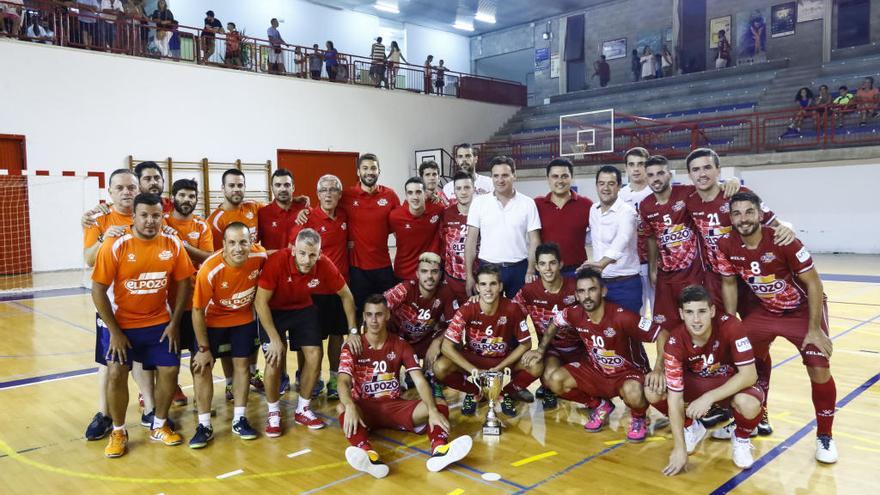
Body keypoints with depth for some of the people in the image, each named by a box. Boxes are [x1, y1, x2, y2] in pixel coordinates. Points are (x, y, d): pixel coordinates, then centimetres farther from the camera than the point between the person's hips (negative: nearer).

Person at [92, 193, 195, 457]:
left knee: (170, 370, 1)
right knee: (116, 374, -6)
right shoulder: (116, 246, -16)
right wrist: (114, 330, -13)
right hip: (122, 324, -2)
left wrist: (174, 323, -3)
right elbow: (98, 290, -12)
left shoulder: (173, 245, -8)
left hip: (160, 323, 3)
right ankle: (118, 431, 17)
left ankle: (159, 425, 23)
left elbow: (183, 283, 0)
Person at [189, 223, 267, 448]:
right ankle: (204, 425, 9)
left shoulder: (260, 256, -25)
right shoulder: (209, 270, -33)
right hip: (212, 321, -2)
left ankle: (239, 419, 19)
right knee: (202, 368, -4)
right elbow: (198, 311, -21)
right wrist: (203, 348, -16)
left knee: (242, 364, 7)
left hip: (244, 318, 3)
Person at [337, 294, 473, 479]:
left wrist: (433, 411, -27)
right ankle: (369, 455, -60)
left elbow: (420, 381, -9)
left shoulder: (400, 346, 2)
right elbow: (343, 382, -19)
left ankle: (439, 450, -48)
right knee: (342, 408, -36)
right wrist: (350, 407, -41)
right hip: (365, 408, -2)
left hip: (394, 406, 2)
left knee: (439, 403, -20)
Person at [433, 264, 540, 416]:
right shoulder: (467, 310, -22)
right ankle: (474, 392, 2)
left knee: (536, 367, -27)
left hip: (504, 360, 1)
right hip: (472, 360, 0)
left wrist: (498, 368, -19)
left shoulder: (512, 308, -21)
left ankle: (507, 391, 5)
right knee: (440, 367, -29)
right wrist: (474, 371, -29)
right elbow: (446, 346, -21)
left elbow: (526, 343, -11)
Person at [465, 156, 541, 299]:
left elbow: (534, 241, 0)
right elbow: (471, 240, 2)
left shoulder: (528, 203, 1)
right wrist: (469, 274, -3)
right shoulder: (479, 202, 1)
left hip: (519, 269, 0)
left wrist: (531, 271, -11)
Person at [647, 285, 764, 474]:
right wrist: (679, 448, -26)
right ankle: (691, 427, 8)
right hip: (694, 381, 2)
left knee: (749, 404, -37)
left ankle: (741, 439, 2)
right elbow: (674, 398, -26)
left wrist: (709, 397, -37)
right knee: (652, 392, -24)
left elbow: (749, 374, -29)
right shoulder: (675, 343, -27)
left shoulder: (731, 326, -30)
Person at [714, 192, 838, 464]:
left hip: (803, 310, -4)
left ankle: (824, 436, 8)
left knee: (819, 370, -15)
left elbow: (813, 283, -19)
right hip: (765, 311, 4)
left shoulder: (782, 241, -27)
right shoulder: (726, 245, -16)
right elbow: (729, 284, -1)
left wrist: (814, 329, -19)